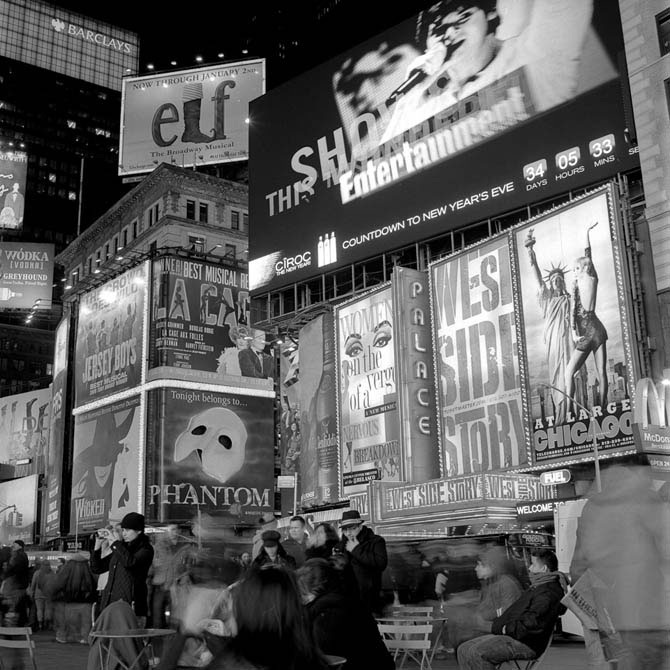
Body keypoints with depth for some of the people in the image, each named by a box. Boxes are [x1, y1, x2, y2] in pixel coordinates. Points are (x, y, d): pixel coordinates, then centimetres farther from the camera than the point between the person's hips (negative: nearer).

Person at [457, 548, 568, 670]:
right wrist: (499, 624, 12)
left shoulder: (549, 592, -13)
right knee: (464, 650, 0)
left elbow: (534, 622, -25)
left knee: (476, 652, -28)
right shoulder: (537, 587, 24)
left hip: (527, 644, -11)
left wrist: (507, 629, -16)